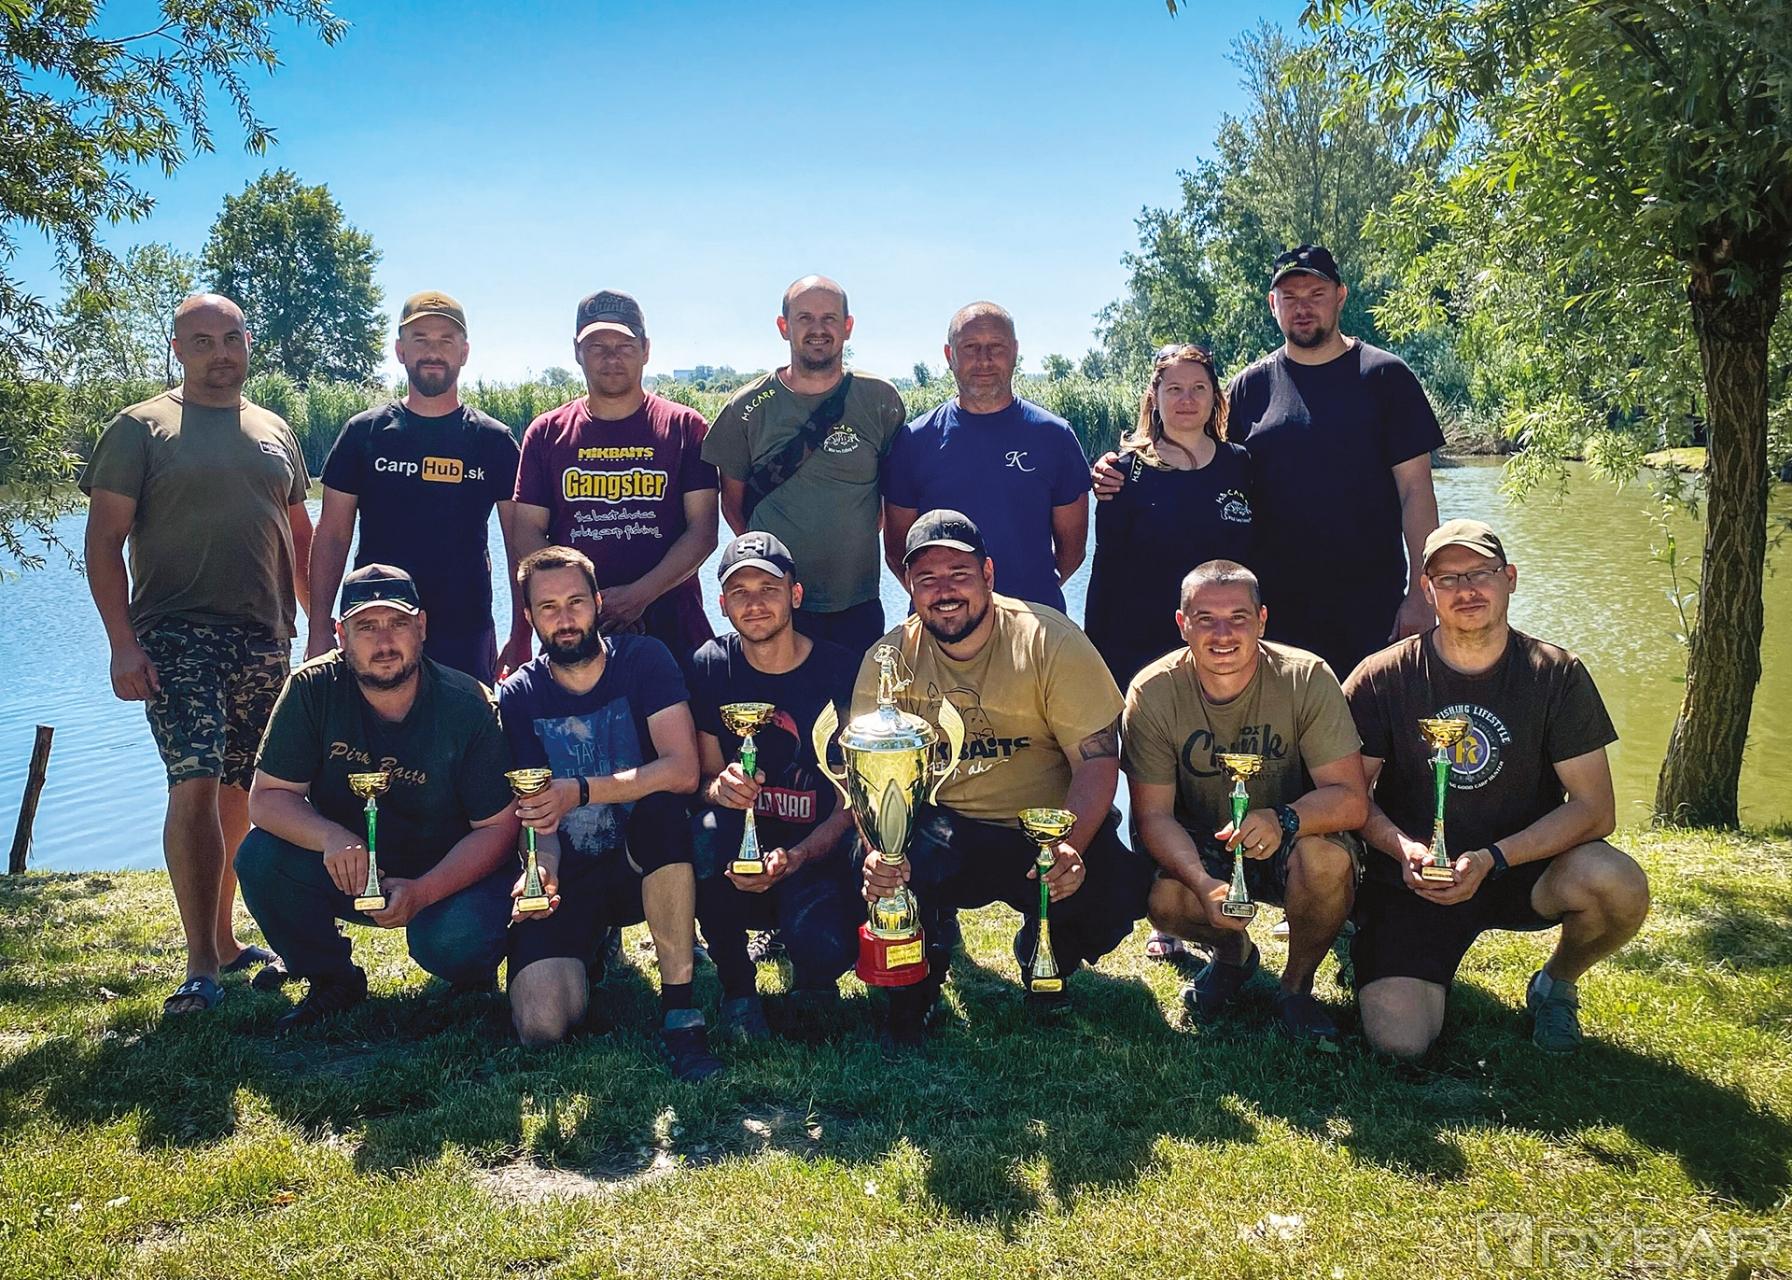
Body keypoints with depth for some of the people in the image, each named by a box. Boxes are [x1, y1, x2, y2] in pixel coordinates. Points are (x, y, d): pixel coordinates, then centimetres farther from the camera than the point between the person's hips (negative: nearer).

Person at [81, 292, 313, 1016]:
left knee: (240, 795, 8)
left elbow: (299, 536, 22)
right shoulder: (140, 429, 2)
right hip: (177, 637, -4)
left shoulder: (275, 434, 16)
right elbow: (104, 542, -3)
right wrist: (123, 643, -13)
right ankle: (201, 968, -10)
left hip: (262, 640, 5)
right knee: (195, 787, -14)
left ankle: (224, 939, 20)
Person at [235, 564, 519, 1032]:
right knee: (260, 858, -23)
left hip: (450, 872, -3)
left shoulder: (469, 707, -18)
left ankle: (473, 981, 8)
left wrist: (421, 892, -30)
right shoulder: (312, 690, -13)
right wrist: (332, 839, -34)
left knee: (453, 944, -33)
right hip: (346, 868, 3)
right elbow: (267, 797, -13)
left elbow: (497, 827, -15)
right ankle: (333, 981, 3)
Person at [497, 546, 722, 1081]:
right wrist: (541, 874, -27)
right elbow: (537, 810, -5)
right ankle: (594, 946, 18)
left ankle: (679, 1012, -27)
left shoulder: (642, 659, -5)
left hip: (644, 864, -1)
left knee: (663, 809, -37)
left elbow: (682, 771, -18)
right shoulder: (518, 696, 0)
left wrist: (581, 790, -27)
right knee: (542, 1024, -21)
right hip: (570, 876, 2)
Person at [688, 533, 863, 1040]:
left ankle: (813, 978, 12)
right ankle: (736, 989, -8)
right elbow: (703, 775, 2)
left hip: (817, 853, -2)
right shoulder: (711, 667, -1)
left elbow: (851, 804, -8)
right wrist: (719, 787, -25)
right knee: (707, 829, -33)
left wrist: (792, 860, -26)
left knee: (823, 950, -31)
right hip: (740, 850, 2)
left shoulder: (842, 670, -8)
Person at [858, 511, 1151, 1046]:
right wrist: (879, 852, -29)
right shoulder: (888, 659, -3)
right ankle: (917, 980, 5)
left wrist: (1070, 848, -30)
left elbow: (1097, 759, -12)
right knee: (887, 870, -33)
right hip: (945, 829, 0)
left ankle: (1047, 961, 13)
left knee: (1119, 890, -28)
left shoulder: (1050, 640, -9)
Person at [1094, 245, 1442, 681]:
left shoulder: (1384, 376, 1)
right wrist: (1125, 480, -6)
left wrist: (1420, 593, -7)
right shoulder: (1250, 387, 7)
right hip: (1274, 607, 2)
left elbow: (1414, 490, -1)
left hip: (1371, 610, -1)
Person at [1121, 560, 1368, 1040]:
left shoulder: (1306, 679, -19)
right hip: (1201, 849, 1)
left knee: (1327, 859, -34)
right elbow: (1154, 815, -15)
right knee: (1166, 901, -30)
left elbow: (1352, 799, -21)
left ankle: (1297, 985, -2)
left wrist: (1284, 819, -43)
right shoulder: (1153, 692, -15)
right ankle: (1234, 953, 10)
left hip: (1292, 842, -1)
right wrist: (1204, 883, -34)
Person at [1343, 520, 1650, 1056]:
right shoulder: (1382, 678, -8)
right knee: (1398, 1042, -20)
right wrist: (1403, 848, -25)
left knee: (1619, 886, -31)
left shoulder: (1556, 675, -6)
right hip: (1413, 878, -1)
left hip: (1522, 869, 1)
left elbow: (1595, 809, -9)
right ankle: (1369, 947, 17)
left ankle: (1556, 982, 4)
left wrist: (1492, 859, -22)